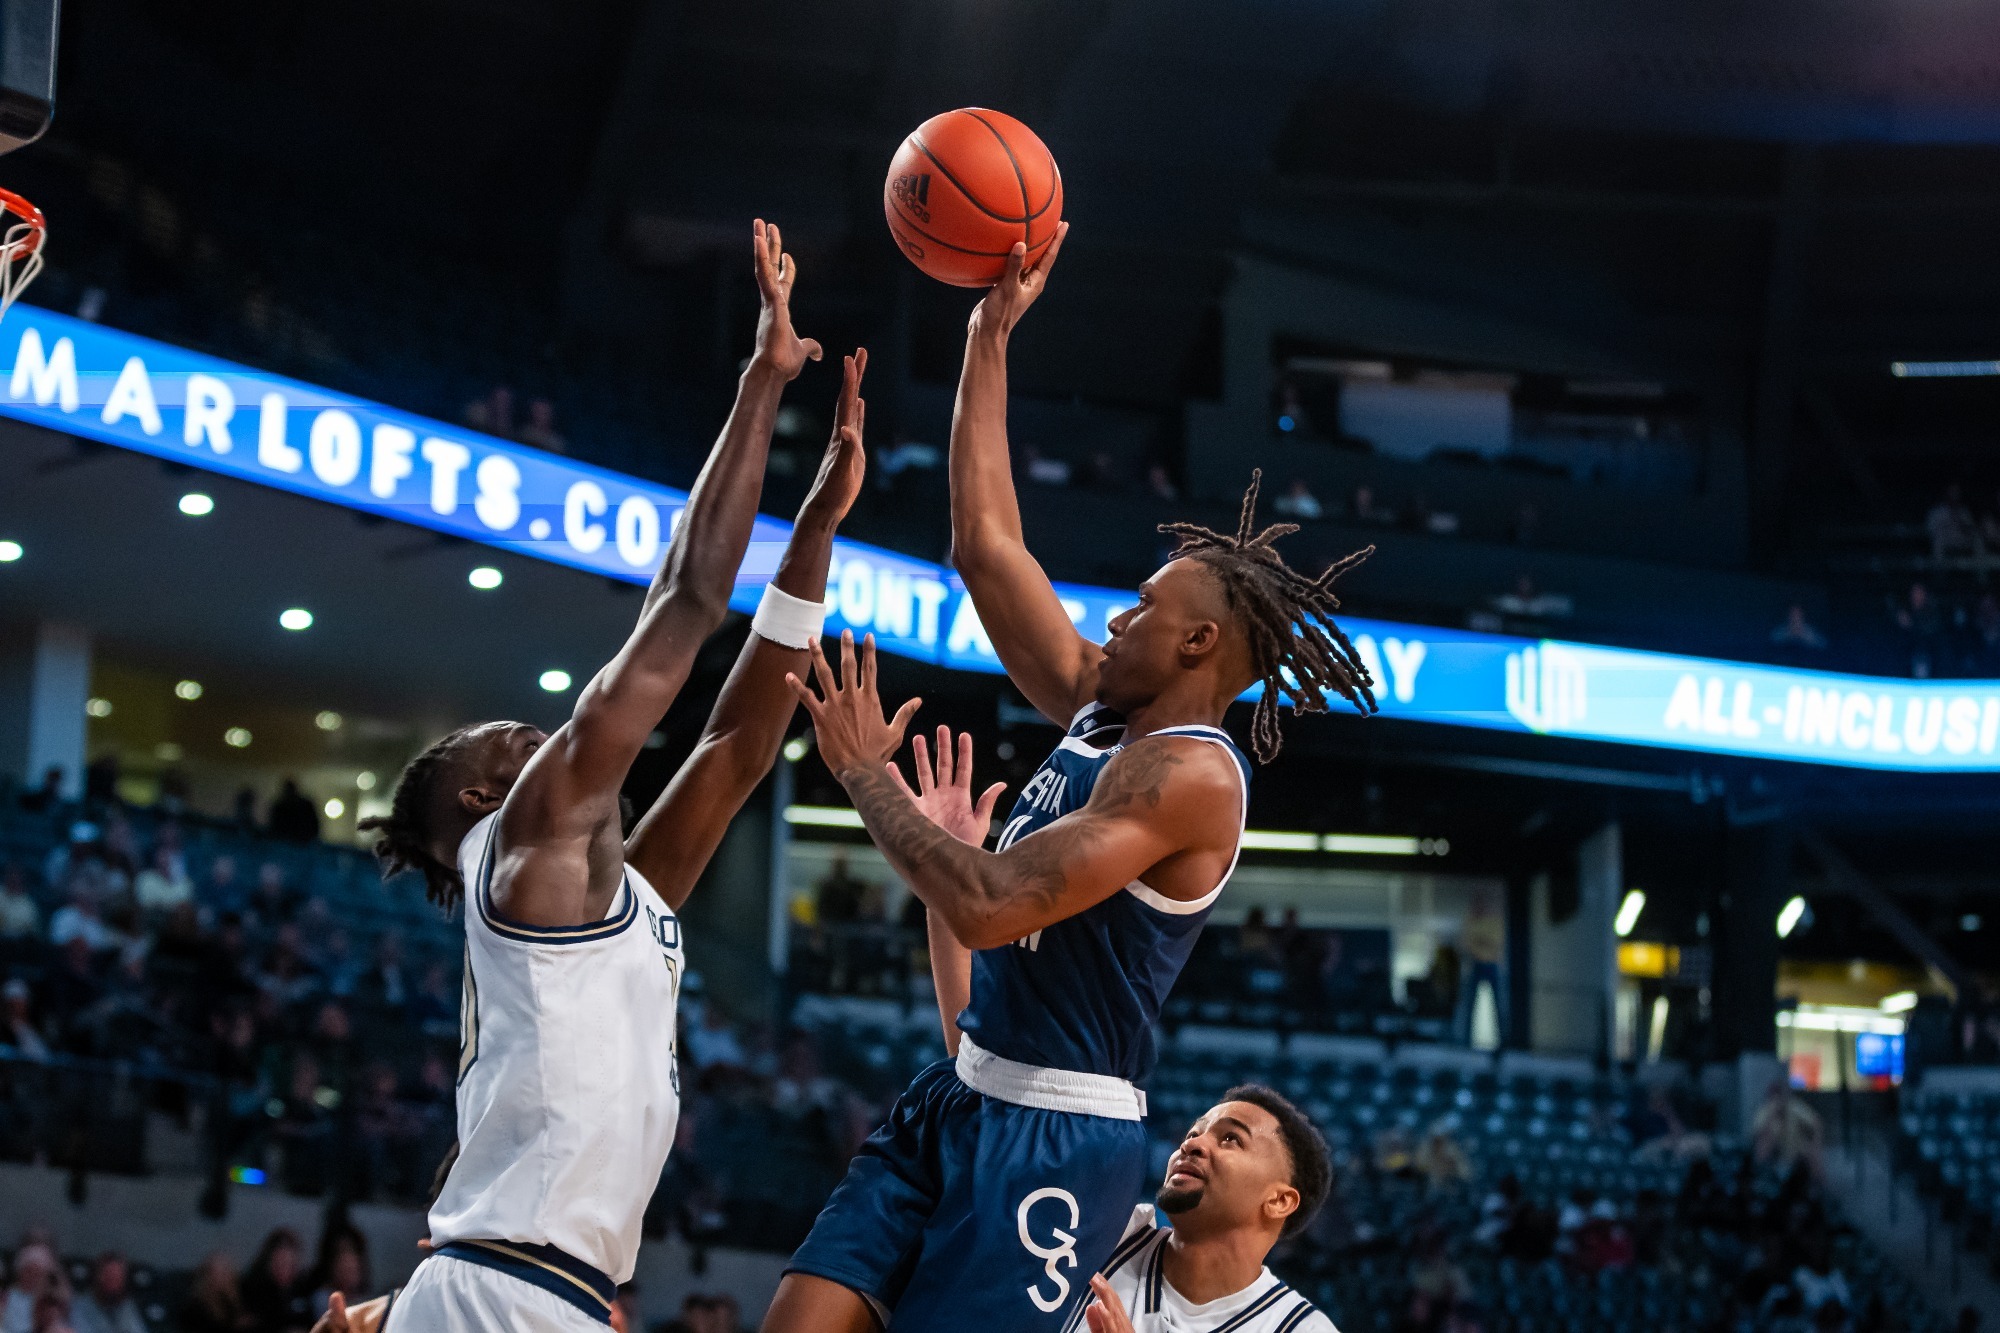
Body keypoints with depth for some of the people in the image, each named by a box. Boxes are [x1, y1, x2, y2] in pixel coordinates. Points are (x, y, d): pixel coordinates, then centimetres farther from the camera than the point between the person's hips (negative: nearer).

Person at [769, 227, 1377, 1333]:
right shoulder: (1101, 711, 10)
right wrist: (991, 334, 13)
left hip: (1053, 1135, -9)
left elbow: (986, 908, -26)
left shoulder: (1188, 773, -16)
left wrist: (866, 775, -13)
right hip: (961, 1101, 9)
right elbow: (985, 543, 15)